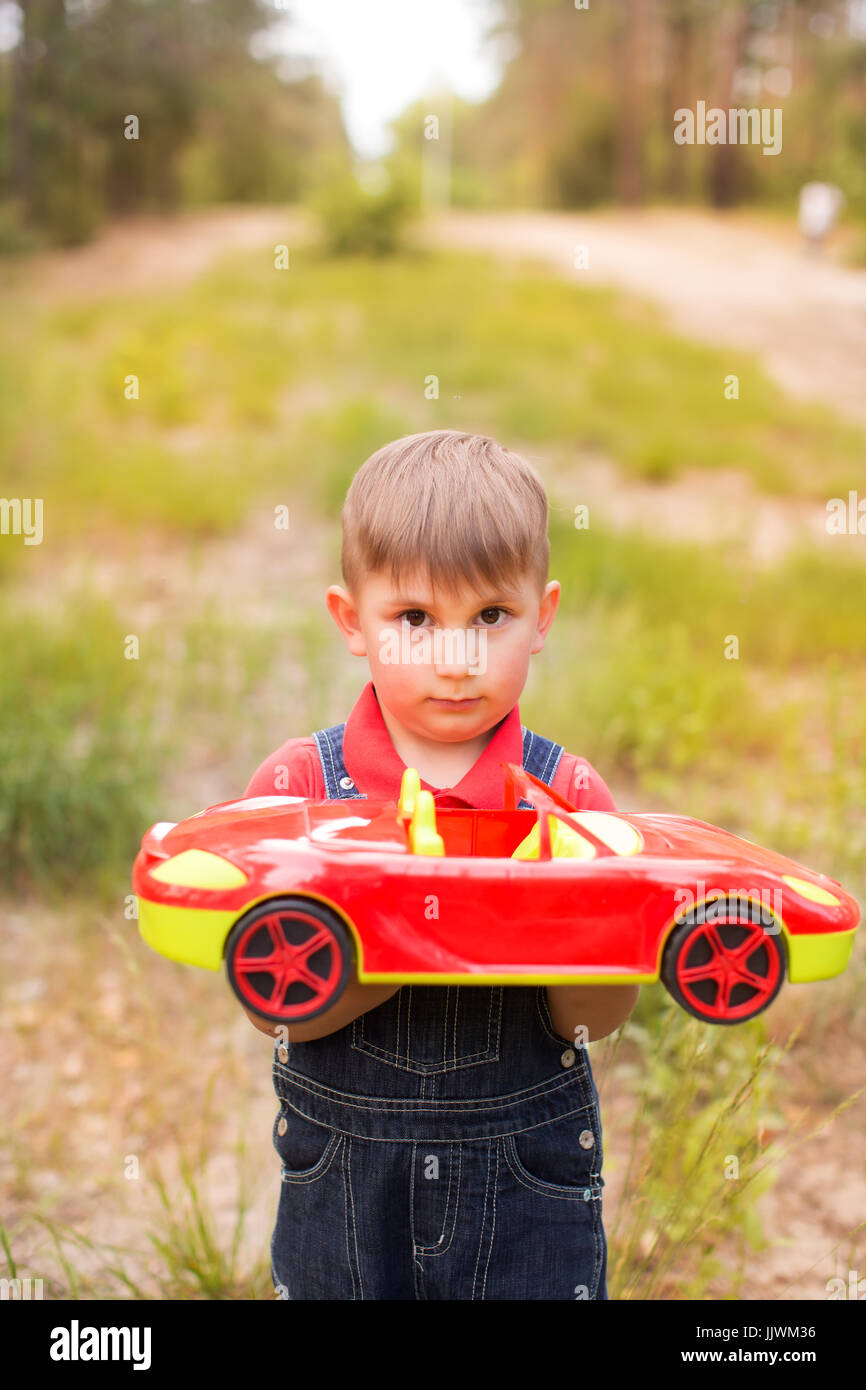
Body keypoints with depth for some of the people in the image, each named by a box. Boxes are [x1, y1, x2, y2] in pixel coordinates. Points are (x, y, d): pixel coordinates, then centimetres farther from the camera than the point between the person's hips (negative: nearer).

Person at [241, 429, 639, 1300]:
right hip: (343, 1178, 0)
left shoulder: (567, 794, -8)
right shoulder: (299, 783, -9)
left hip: (528, 1185, 0)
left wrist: (581, 919, -31)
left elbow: (592, 1018, -10)